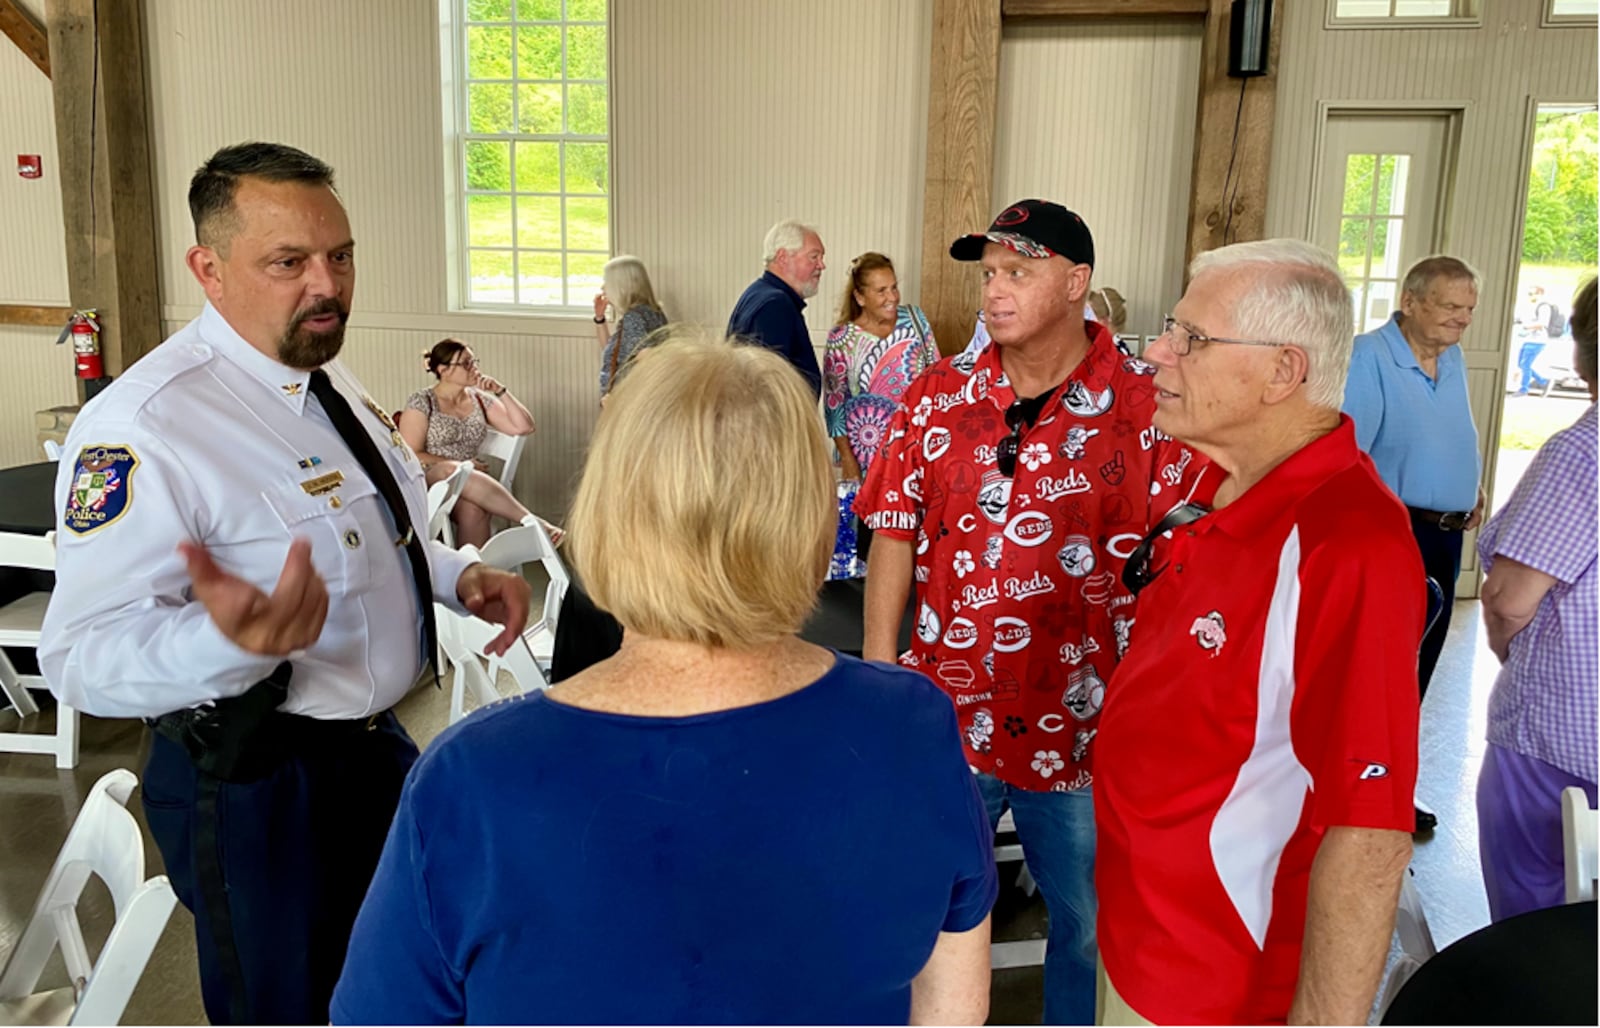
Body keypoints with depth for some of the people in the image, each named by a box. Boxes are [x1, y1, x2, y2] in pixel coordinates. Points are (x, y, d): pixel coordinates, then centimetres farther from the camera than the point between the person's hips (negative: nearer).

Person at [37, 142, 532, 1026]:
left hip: (378, 744, 8)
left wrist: (459, 577, -1)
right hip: (256, 781, -8)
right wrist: (229, 640, -46)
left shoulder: (328, 381, 3)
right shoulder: (146, 426, -24)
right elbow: (84, 657, -26)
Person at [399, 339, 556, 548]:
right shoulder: (421, 402, 0)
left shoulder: (480, 400, 12)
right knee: (459, 474, -39)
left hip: (469, 483, 3)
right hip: (428, 481, -3)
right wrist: (461, 466, -11)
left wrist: (500, 392, -2)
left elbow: (524, 427, 7)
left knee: (473, 509, -36)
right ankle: (530, 522, -42)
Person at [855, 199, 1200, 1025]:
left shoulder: (1148, 409, -8)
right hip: (944, 712, 2)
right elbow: (893, 536, 2)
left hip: (1085, 729, -2)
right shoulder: (936, 397, 1)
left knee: (1089, 922, 16)